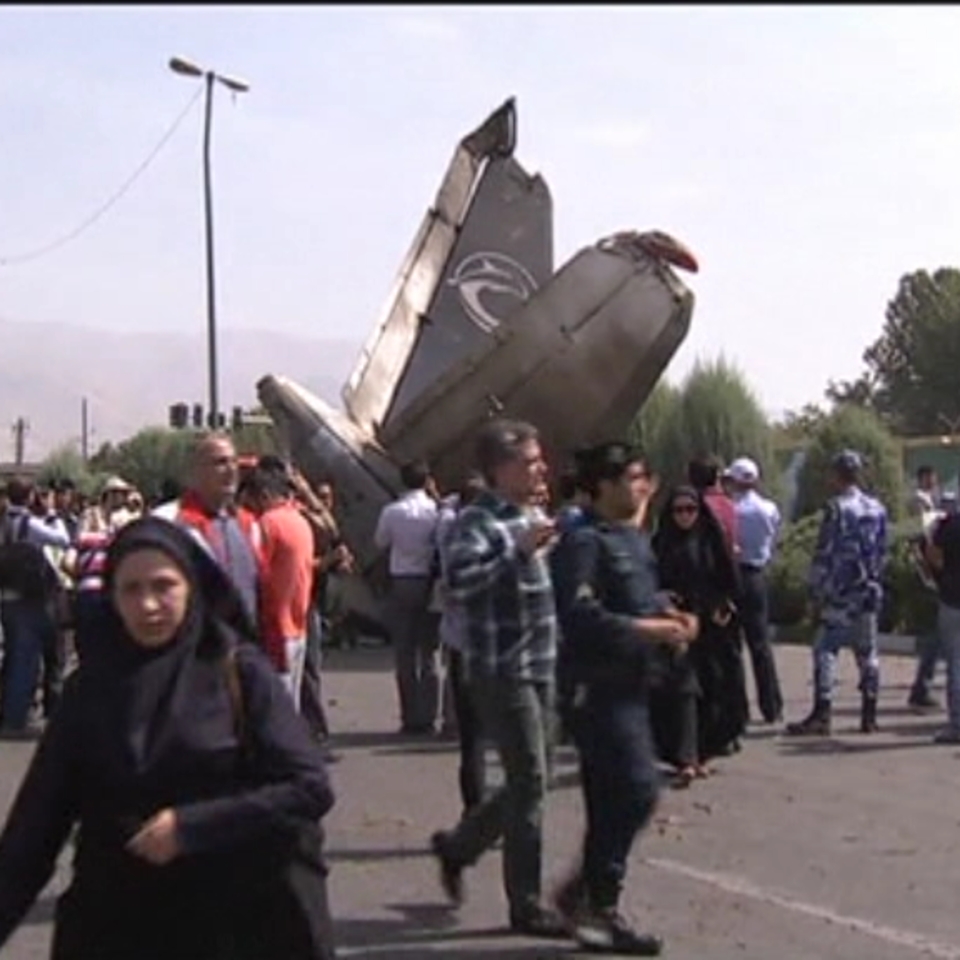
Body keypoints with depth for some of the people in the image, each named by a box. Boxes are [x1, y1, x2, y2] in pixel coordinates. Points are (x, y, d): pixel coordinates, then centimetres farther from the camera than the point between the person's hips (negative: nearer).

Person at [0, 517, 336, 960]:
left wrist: (192, 826, -16)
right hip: (116, 925, 2)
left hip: (237, 919, -1)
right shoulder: (91, 686, 1)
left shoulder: (238, 672, -6)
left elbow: (311, 788, -11)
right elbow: (37, 822, 1)